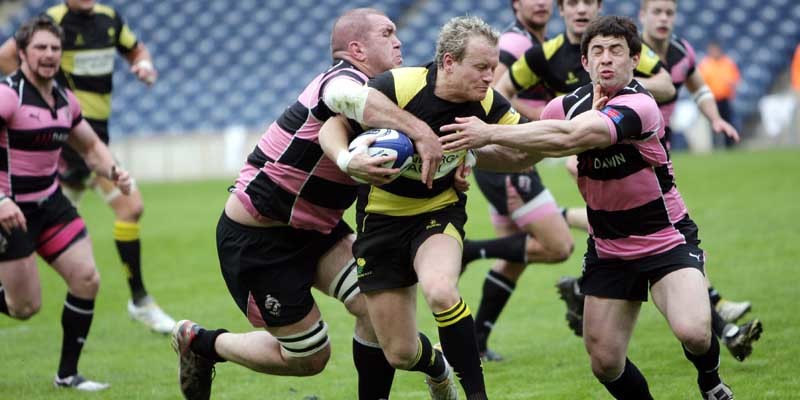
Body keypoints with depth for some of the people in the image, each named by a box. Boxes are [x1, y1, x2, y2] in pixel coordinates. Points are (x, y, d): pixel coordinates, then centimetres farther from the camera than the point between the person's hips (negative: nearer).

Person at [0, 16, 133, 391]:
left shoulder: (64, 99, 6)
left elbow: (90, 146, 21)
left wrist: (114, 172, 0)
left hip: (51, 202, 7)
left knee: (86, 279, -6)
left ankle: (67, 373, 8)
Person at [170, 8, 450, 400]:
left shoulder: (383, 94, 7)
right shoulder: (344, 77, -23)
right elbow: (346, 96, -49)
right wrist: (419, 130, -55)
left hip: (313, 230, 9)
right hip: (255, 239, -9)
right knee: (308, 357, 1)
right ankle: (200, 343, 23)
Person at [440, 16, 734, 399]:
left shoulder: (639, 106, -25)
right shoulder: (568, 105, -3)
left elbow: (569, 137, -39)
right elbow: (525, 153, 14)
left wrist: (490, 133, -38)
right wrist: (472, 151, -3)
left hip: (667, 241, -6)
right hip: (607, 249, 6)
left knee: (692, 331, -27)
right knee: (604, 361, 0)